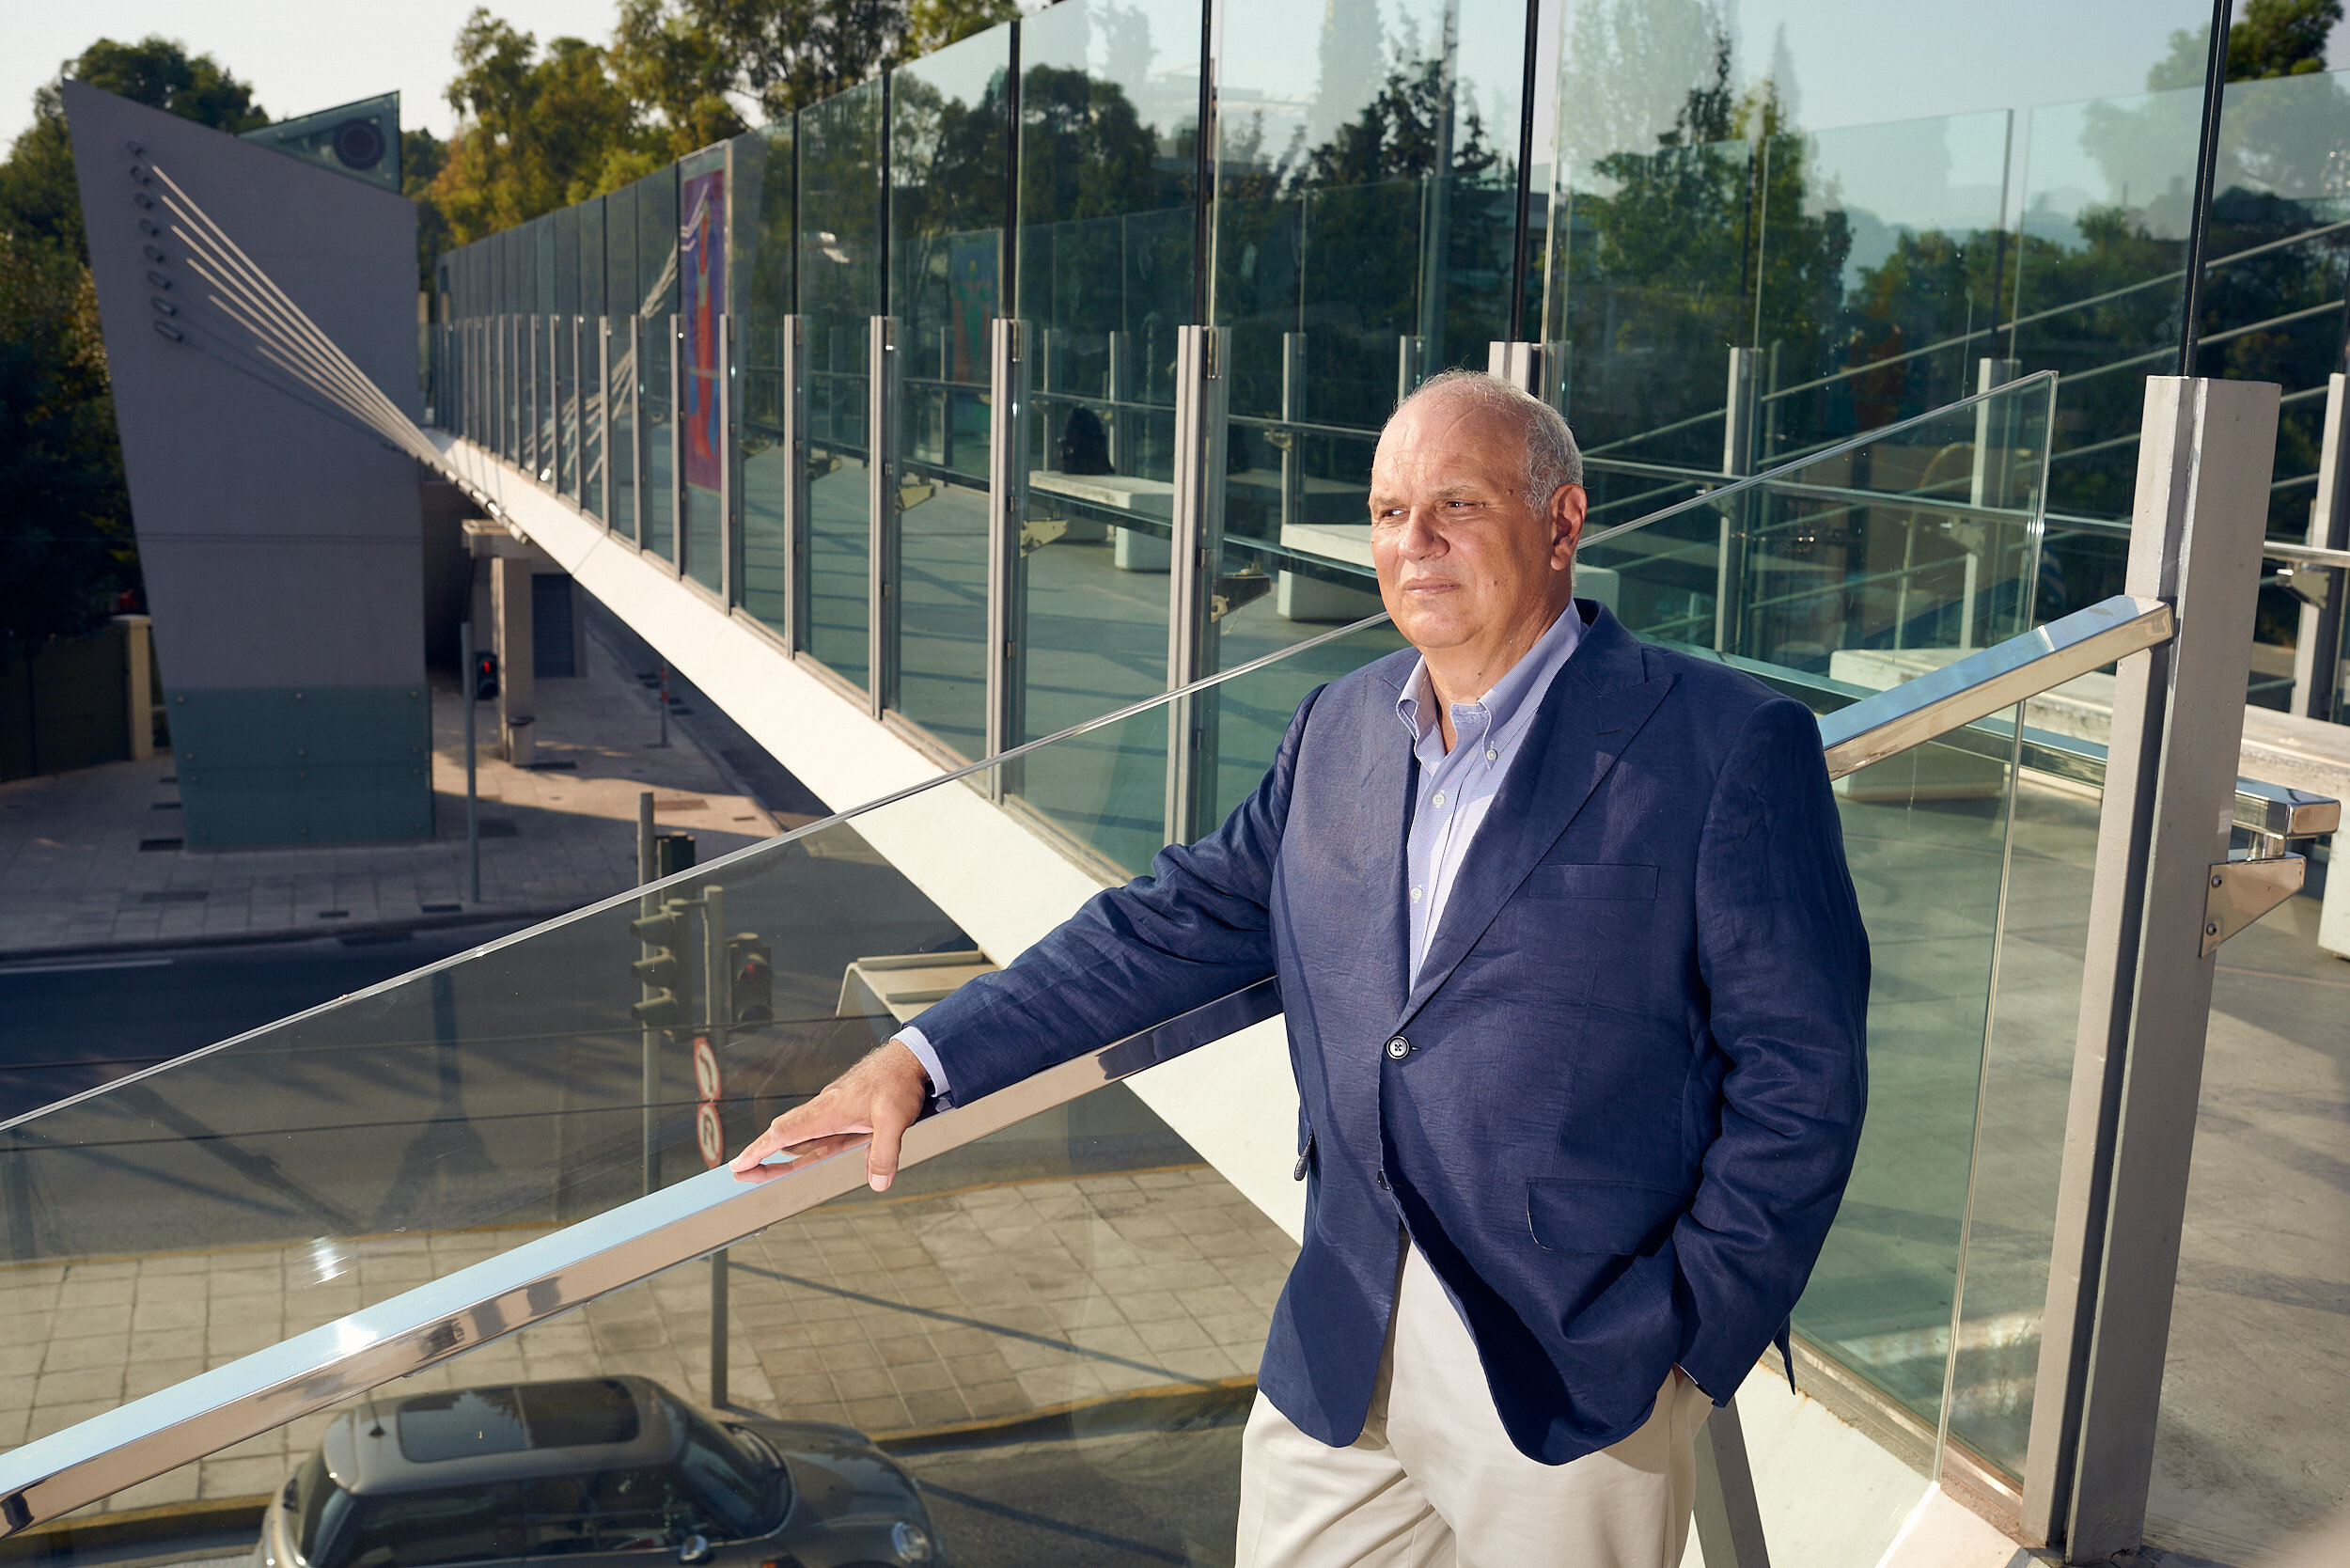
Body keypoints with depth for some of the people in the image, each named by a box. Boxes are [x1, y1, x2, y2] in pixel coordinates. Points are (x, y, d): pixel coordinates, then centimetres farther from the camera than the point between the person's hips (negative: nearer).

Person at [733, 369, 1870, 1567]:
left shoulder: (1727, 746, -10)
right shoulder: (1338, 731, 7)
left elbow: (1801, 1074, -9)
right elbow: (1179, 922, 10)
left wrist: (1689, 1339, -11)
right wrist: (925, 1060, 3)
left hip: (1577, 1372, -4)